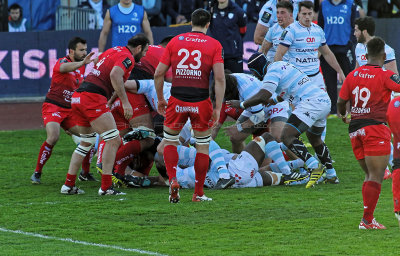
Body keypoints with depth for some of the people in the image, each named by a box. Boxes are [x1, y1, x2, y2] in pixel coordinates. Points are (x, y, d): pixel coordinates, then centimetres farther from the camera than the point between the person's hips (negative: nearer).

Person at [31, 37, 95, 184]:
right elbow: (65, 68, -39)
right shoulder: (62, 62, -12)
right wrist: (82, 63, -57)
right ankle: (37, 173, -16)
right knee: (53, 137, -28)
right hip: (53, 107, -8)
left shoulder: (81, 67, 12)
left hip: (69, 110, 8)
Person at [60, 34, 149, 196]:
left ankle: (68, 185, 20)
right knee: (114, 140, -5)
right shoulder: (128, 57, -4)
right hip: (93, 98, -9)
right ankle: (106, 187, -8)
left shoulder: (114, 50, 23)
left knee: (86, 142, 21)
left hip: (77, 97, 9)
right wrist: (125, 102, -23)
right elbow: (115, 75, -23)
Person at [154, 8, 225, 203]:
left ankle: (173, 180, 0)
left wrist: (160, 99, 17)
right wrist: (218, 108, -5)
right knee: (203, 146, 14)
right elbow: (220, 78, -8)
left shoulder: (175, 41, 7)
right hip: (201, 103, -1)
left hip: (177, 101, 1)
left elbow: (158, 74, 5)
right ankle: (198, 194, 15)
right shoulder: (214, 45, 1)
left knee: (170, 141, 20)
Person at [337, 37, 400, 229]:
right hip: (375, 127, -6)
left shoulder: (353, 75, 8)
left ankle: (368, 218, 10)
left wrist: (343, 116, 31)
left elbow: (341, 101, 12)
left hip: (355, 129, 6)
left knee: (370, 175, 15)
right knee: (376, 176, -4)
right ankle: (367, 220, -9)